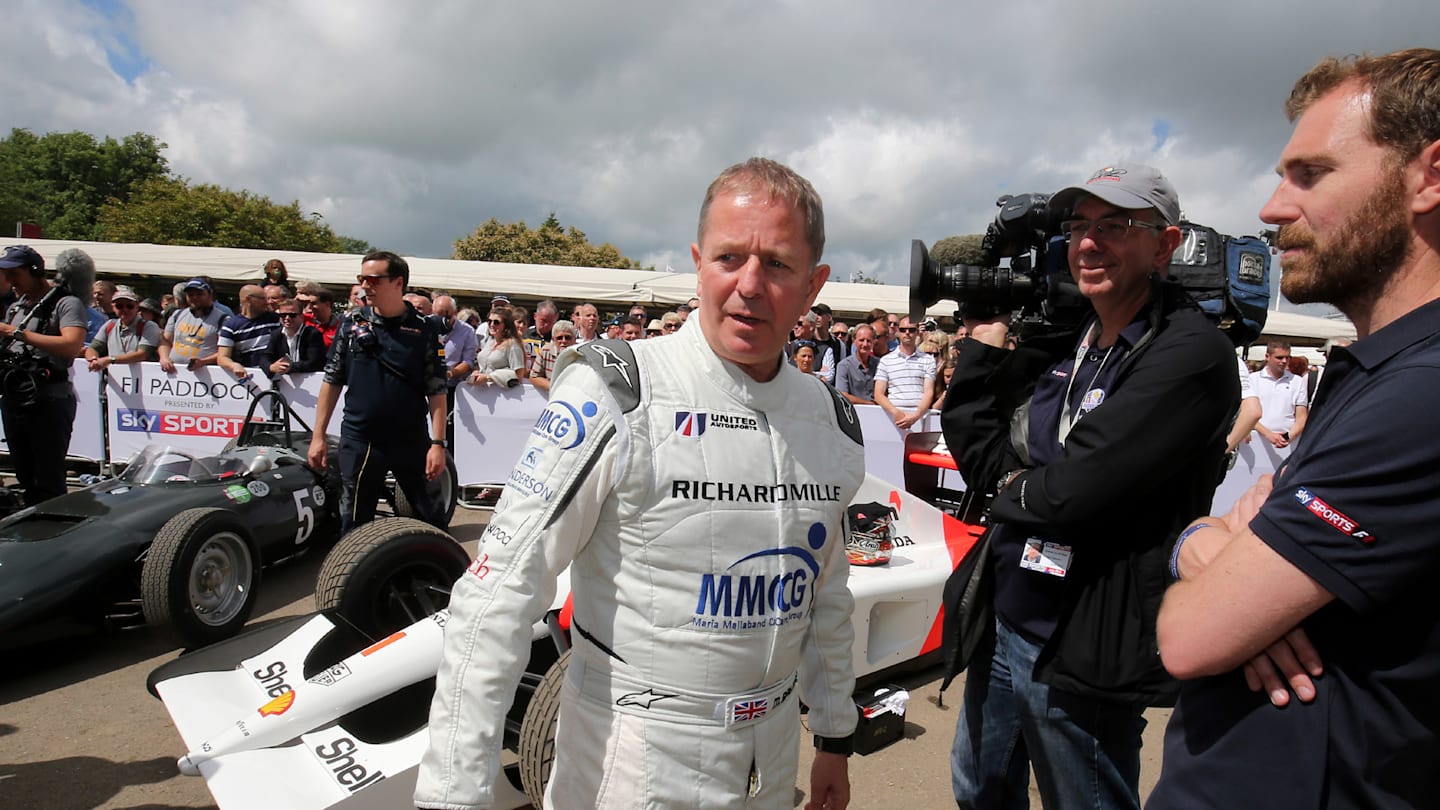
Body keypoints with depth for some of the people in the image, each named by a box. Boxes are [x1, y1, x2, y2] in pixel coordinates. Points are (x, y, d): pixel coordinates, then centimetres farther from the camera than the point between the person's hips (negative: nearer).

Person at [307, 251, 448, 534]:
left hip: (411, 443, -2)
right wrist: (318, 436, 5)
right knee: (354, 524, 10)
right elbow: (332, 381, 9)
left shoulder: (424, 329, -3)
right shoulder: (352, 323, 4)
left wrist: (438, 443, -11)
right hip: (358, 442, 2)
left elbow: (436, 391, -4)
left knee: (432, 519, 7)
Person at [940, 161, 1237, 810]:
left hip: (1081, 658, -7)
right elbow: (965, 427, 3)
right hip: (999, 628, 7)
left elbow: (1071, 490, -25)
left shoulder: (1191, 354, -17)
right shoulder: (1061, 343, 5)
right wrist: (988, 336, -6)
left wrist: (1009, 487, -5)